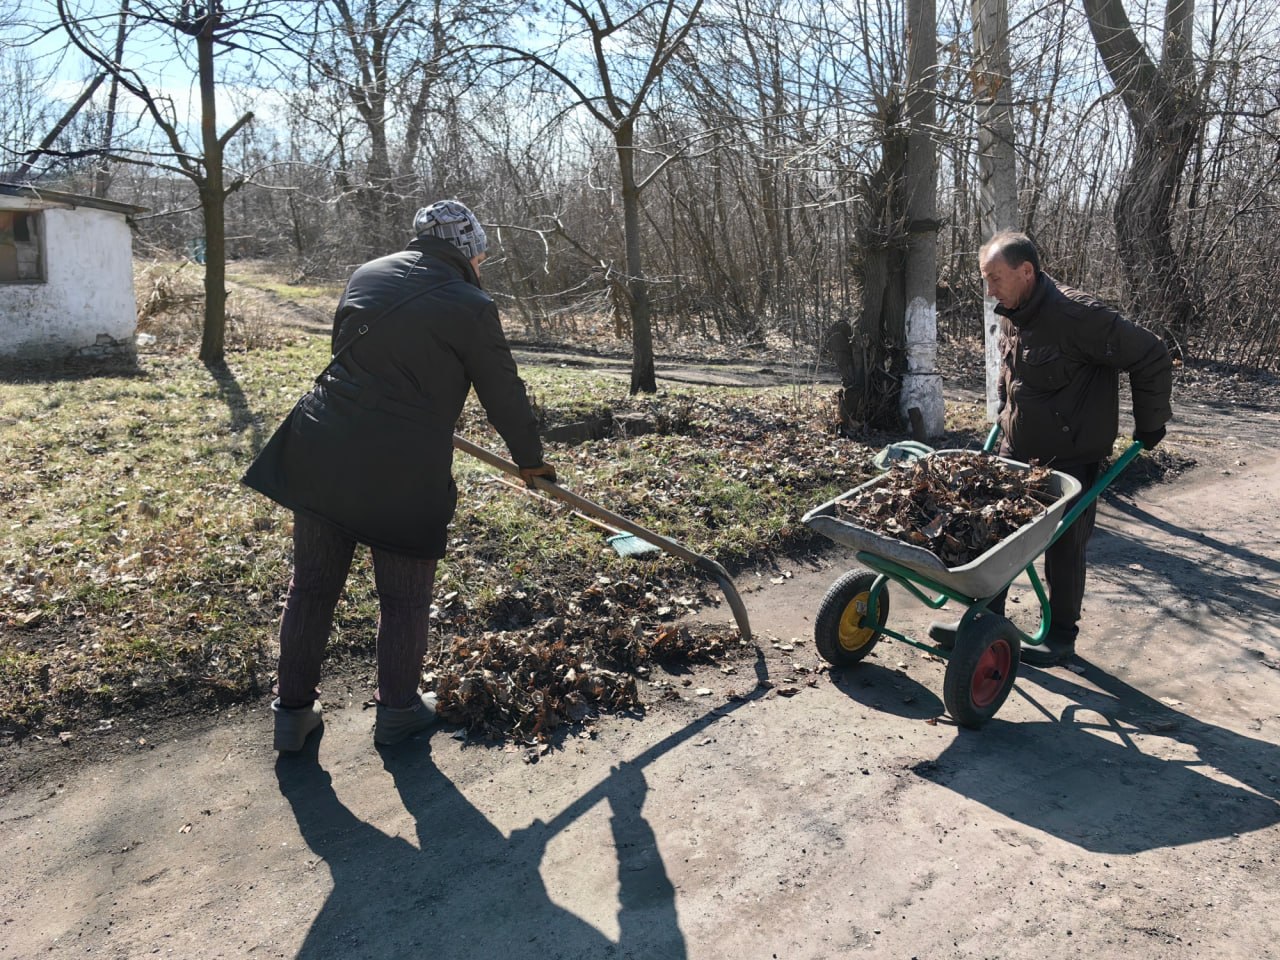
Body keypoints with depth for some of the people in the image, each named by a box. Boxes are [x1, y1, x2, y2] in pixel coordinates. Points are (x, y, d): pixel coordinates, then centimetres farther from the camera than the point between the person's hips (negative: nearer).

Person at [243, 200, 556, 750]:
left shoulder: (366, 275, 12)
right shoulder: (469, 306, -4)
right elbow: (503, 392, 3)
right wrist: (531, 459, 18)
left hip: (323, 451, 5)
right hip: (404, 470, -5)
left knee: (312, 585, 16)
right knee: (404, 597, 13)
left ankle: (293, 708, 27)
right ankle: (398, 710, 27)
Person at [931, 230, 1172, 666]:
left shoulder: (1078, 316, -22)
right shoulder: (1010, 316, 2)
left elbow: (1151, 357, -14)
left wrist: (1149, 424, -6)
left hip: (1071, 458, -7)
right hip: (1017, 449, 7)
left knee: (1064, 546, 5)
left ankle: (1061, 635, 21)